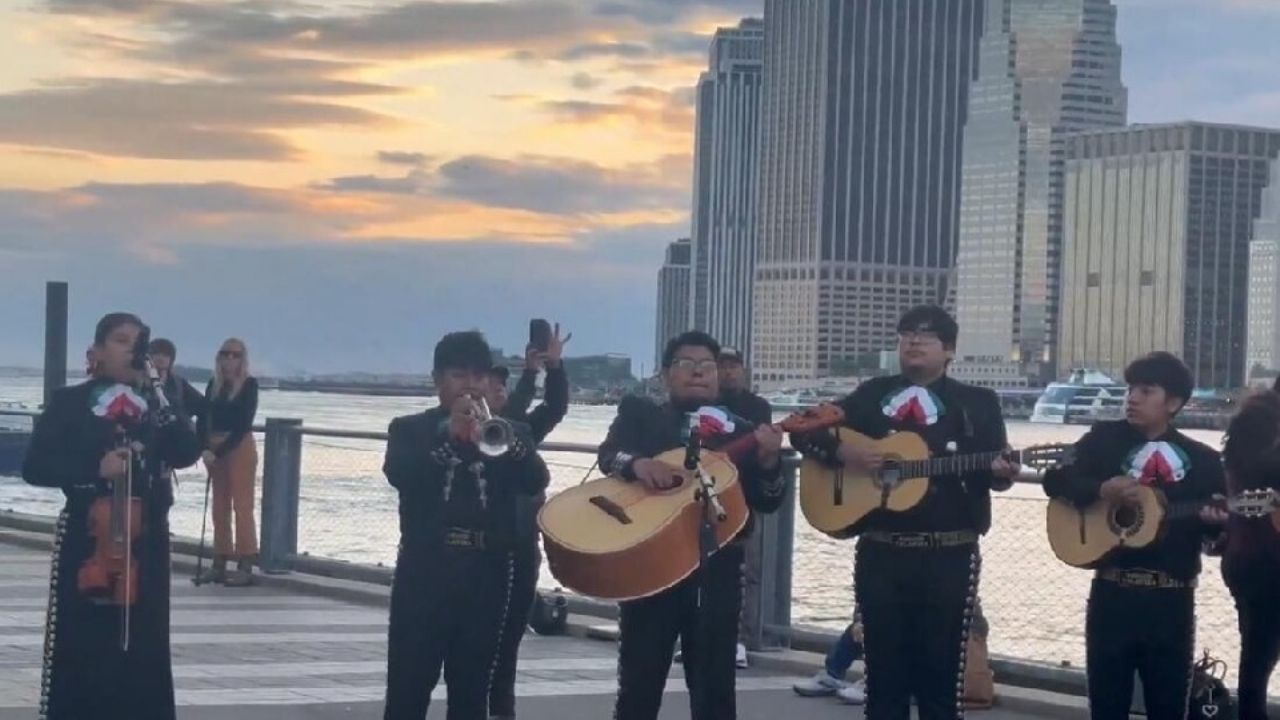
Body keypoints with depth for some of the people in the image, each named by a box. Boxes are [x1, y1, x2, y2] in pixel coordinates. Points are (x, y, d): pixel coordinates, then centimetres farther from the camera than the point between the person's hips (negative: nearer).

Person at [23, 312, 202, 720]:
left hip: (145, 544, 4)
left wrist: (163, 400, -13)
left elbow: (186, 454, -4)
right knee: (80, 649, -3)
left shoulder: (156, 405, 10)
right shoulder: (70, 402, 0)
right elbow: (35, 467, -7)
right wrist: (95, 468, -19)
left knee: (142, 649, 5)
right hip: (86, 542, -3)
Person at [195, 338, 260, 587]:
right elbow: (204, 417, 3)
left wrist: (220, 450, -15)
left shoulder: (249, 384, -6)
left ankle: (245, 566, -8)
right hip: (215, 450, 6)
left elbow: (244, 423, -12)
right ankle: (219, 563, 13)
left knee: (242, 506, -7)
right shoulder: (214, 384, 9)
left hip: (240, 448, -6)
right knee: (219, 507, 8)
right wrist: (205, 448, -12)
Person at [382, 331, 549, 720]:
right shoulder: (410, 429, 7)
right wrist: (450, 435, -23)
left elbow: (536, 481, -5)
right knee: (408, 687, -4)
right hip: (425, 570, -2)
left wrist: (502, 440, -23)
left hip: (486, 574, 2)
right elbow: (398, 474, -13)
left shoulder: (512, 431, 12)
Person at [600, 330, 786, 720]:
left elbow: (766, 501, 5)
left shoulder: (739, 431, 11)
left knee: (715, 686, 4)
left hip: (716, 568, 1)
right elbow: (608, 454, -7)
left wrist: (768, 461, -15)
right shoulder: (639, 414, 11)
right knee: (638, 683, 3)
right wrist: (637, 463, -28)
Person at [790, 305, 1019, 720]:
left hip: (948, 556, -2)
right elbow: (804, 432, 10)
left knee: (941, 671, -1)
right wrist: (842, 452, -9)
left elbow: (992, 469, -3)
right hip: (880, 552, 2)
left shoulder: (977, 404, 6)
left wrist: (1001, 472, -27)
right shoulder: (871, 395, 11)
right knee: (884, 670, 7)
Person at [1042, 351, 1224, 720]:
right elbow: (1055, 479, -1)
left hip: (1171, 599, 0)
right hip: (1112, 592, 0)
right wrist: (1102, 489, -18)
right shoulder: (1104, 438, 5)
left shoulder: (1202, 459, 6)